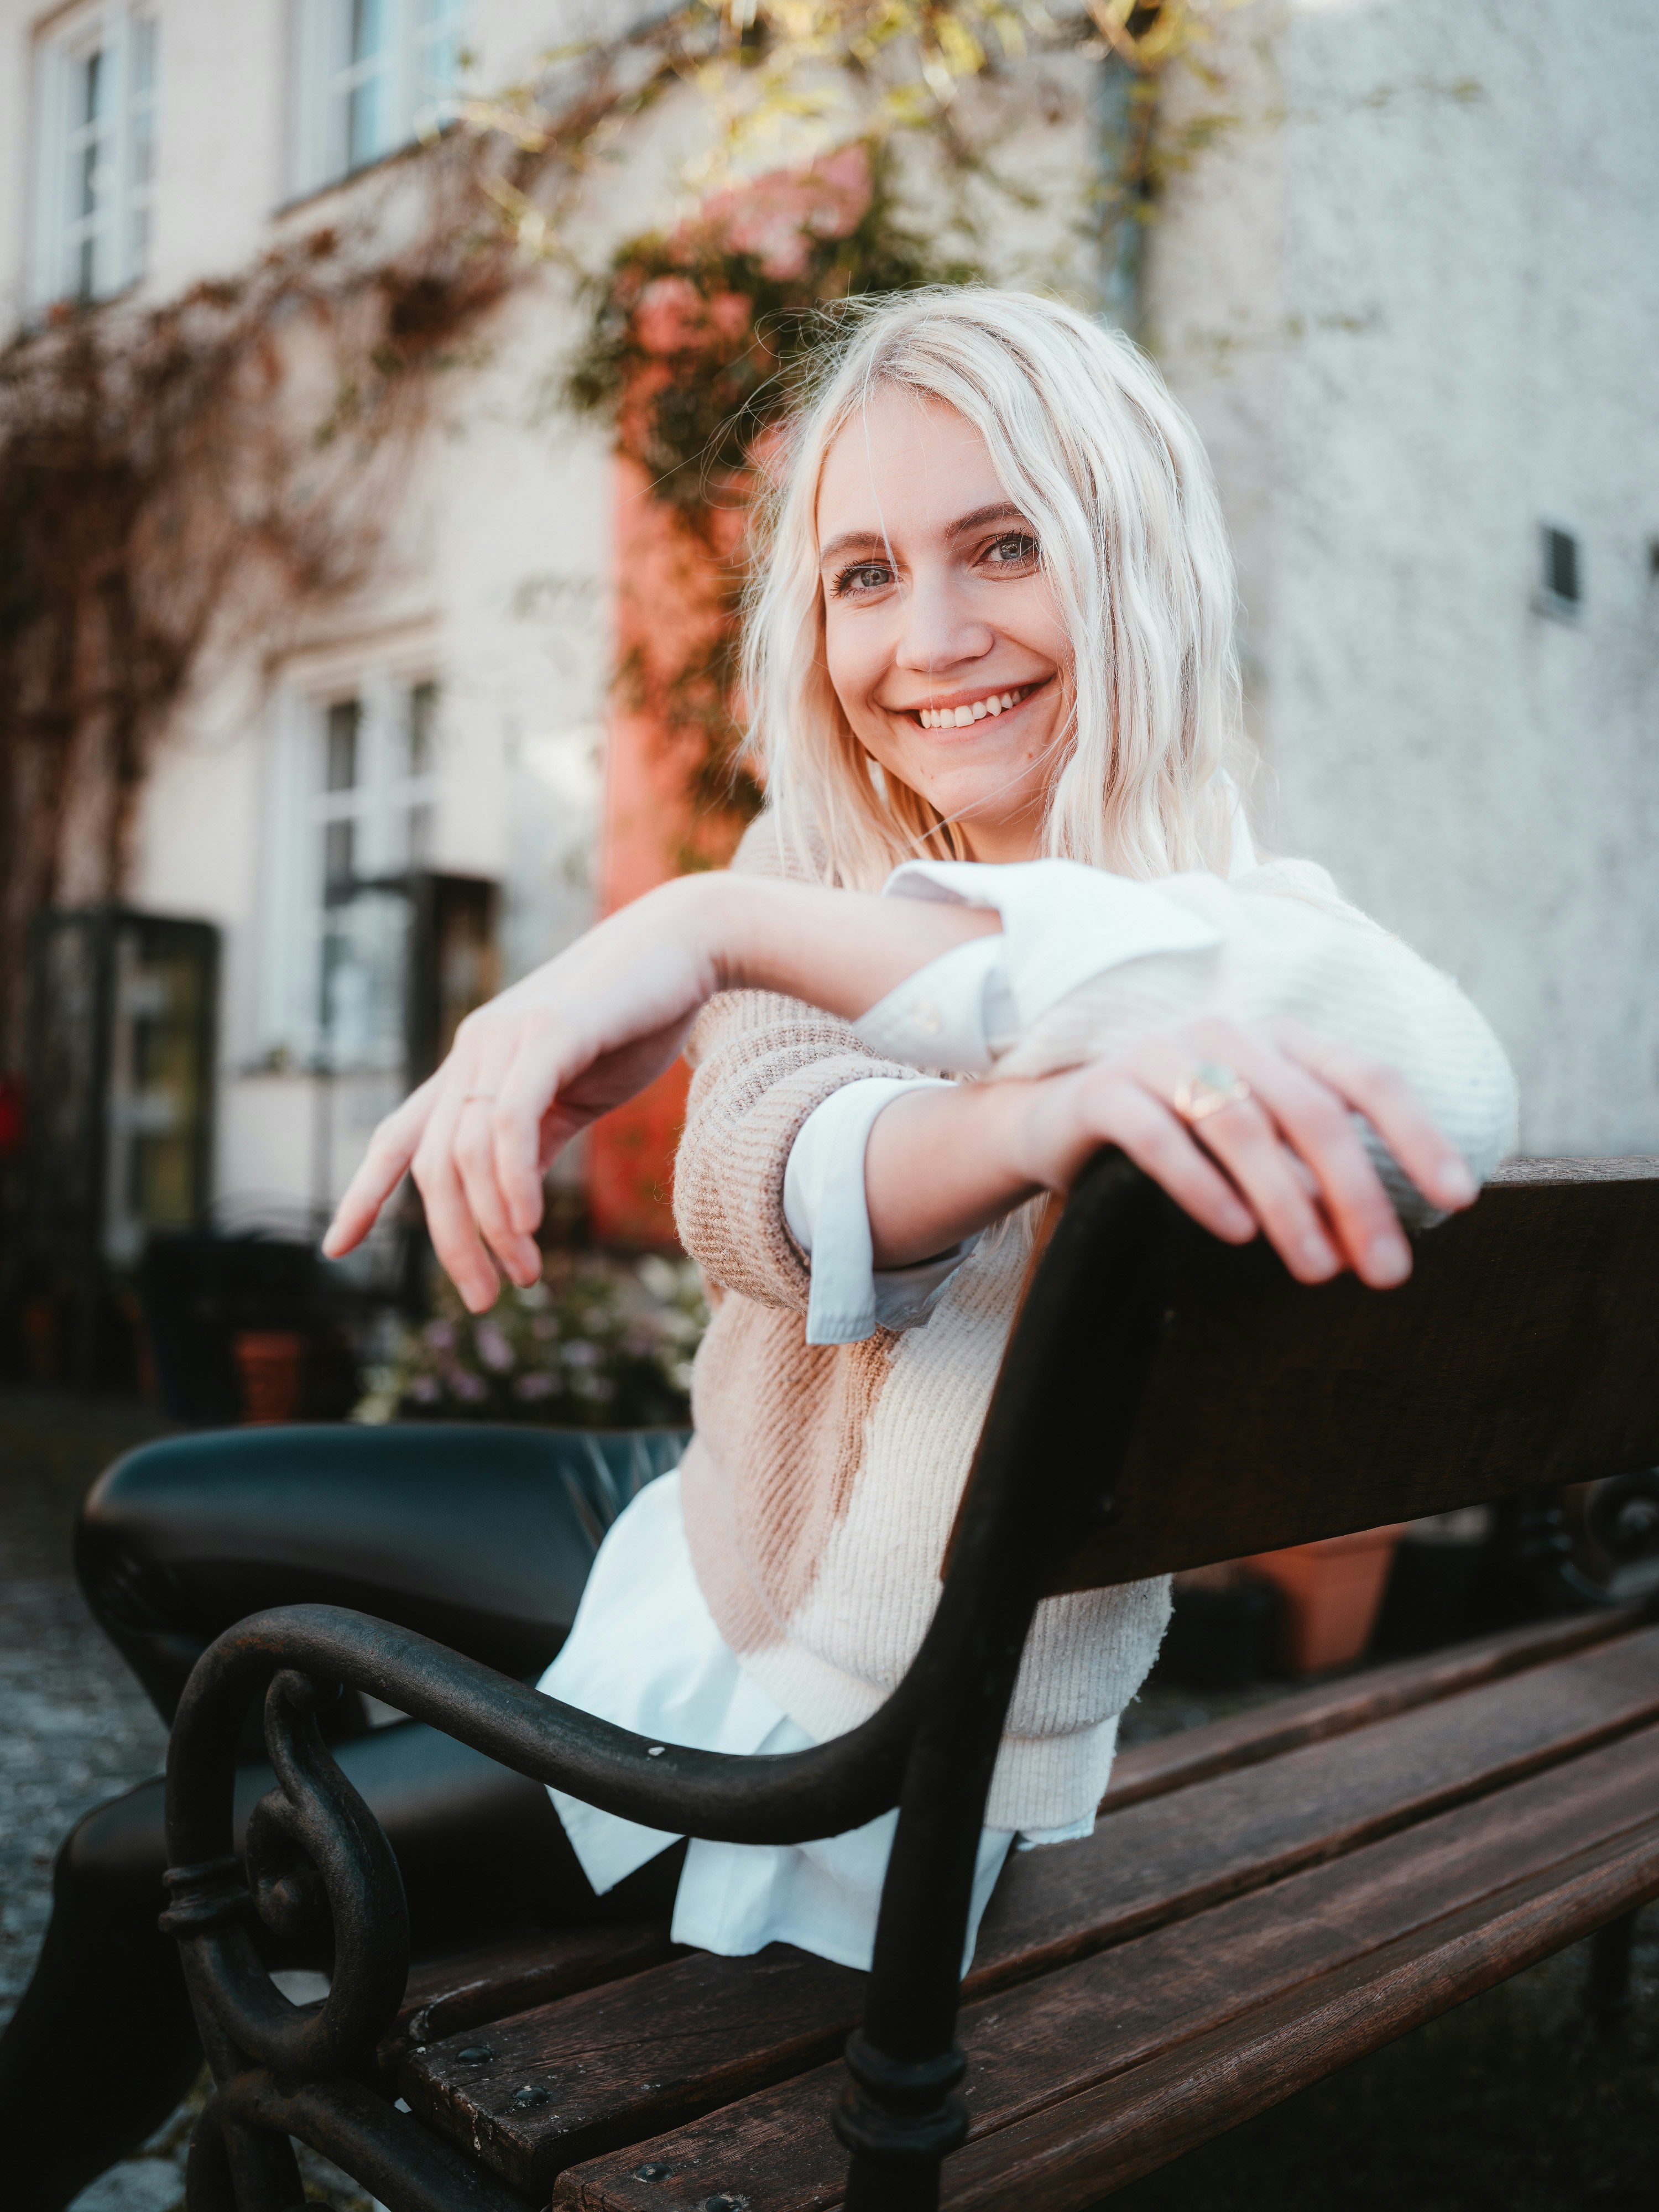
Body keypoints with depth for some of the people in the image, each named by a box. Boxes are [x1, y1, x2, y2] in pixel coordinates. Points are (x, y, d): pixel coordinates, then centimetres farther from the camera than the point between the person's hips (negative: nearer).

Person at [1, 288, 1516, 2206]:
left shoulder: (1262, 927, -20)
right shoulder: (814, 871, -5)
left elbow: (1442, 1097, -44)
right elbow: (754, 1196, -24)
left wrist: (719, 929, -43)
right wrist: (1047, 1107, -46)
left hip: (856, 1776, -5)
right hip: (714, 1564, 6)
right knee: (158, 1529, 18)